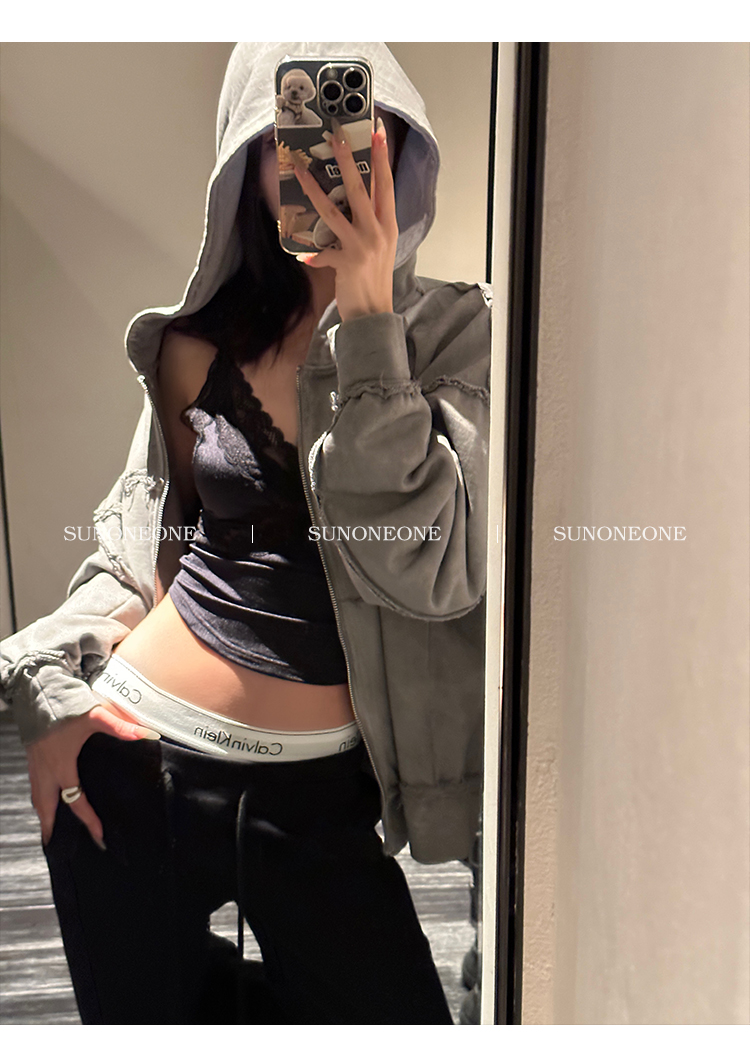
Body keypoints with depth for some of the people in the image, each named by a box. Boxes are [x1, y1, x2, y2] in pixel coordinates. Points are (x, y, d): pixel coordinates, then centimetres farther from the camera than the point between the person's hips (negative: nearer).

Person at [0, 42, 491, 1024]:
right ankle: (212, 985, 54)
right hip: (137, 764, 2)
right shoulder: (201, 345, -1)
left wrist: (367, 325, -22)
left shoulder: (459, 334, -7)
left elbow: (435, 574, -20)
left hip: (318, 792, -1)